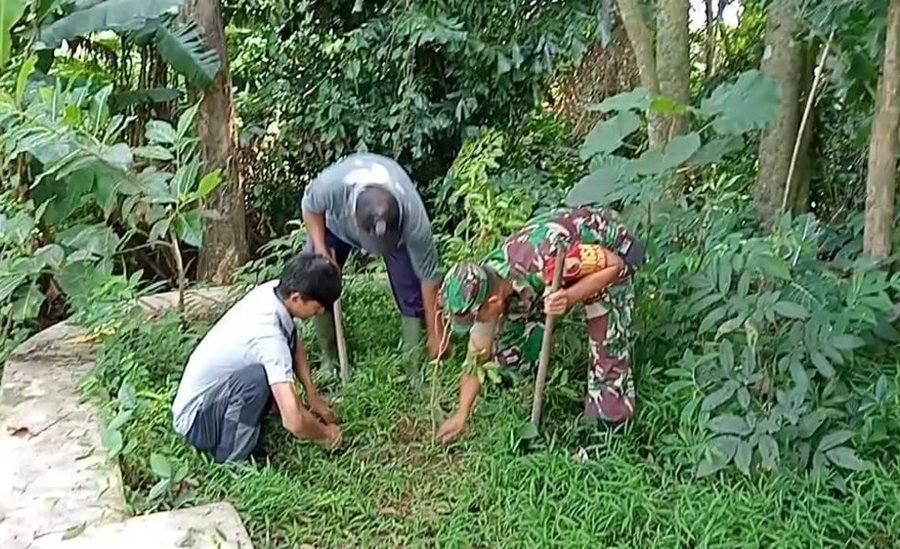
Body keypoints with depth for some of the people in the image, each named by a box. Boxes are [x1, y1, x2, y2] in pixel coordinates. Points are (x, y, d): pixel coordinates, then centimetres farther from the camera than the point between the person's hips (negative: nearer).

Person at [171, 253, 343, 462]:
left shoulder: (272, 290, -10)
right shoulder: (268, 336, -33)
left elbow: (295, 343, 11)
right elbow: (294, 421, -37)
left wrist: (313, 395, 2)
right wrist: (326, 432, -16)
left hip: (210, 392, 9)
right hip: (196, 421, -9)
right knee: (257, 377, -35)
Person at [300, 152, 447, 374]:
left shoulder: (413, 218, -44)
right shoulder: (330, 185, -45)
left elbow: (428, 277, -29)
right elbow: (310, 207, -17)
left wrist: (435, 335, -22)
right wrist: (321, 250, -24)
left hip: (396, 226, -1)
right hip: (336, 220, 1)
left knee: (411, 291, -13)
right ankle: (329, 359, 15)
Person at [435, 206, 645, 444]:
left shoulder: (545, 264, -44)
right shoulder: (485, 286, -20)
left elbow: (614, 265, -32)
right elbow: (477, 354, -8)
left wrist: (569, 297, -45)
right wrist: (461, 415, -5)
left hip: (607, 248, -6)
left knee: (607, 344, -14)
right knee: (510, 332, -2)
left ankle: (608, 420, 7)